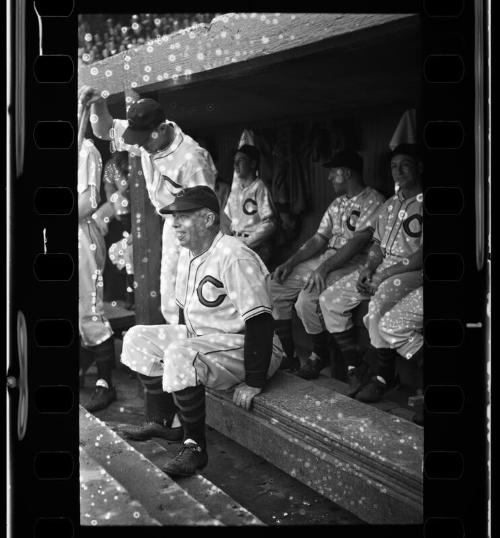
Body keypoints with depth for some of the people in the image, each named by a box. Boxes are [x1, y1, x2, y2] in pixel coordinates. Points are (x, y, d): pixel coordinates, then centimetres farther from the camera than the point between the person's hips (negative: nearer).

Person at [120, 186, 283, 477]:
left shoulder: (235, 257, -23)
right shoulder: (188, 255, 8)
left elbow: (260, 322, -27)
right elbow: (186, 310, 21)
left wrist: (254, 383, -27)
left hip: (241, 347, -10)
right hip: (200, 340, 10)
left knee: (180, 357, -33)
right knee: (138, 338, 5)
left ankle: (195, 447, -18)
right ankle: (161, 421, 11)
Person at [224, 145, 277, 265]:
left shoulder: (259, 187, -7)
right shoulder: (236, 188, 14)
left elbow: (269, 225, -13)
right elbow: (228, 218, 19)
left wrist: (245, 243, -16)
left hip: (256, 247, -6)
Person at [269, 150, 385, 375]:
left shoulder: (373, 202, -8)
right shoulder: (337, 203, 19)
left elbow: (357, 243, -19)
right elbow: (318, 239, 13)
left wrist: (324, 268, -27)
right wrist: (289, 263, 0)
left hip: (354, 264, -9)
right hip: (326, 259, 9)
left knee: (307, 299, -31)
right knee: (276, 286, -4)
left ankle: (320, 356, -5)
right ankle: (286, 354, 2)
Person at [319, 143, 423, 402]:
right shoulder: (390, 204, 18)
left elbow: (422, 255, -15)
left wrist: (385, 274, -17)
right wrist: (368, 269, -2)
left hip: (411, 271, -8)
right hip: (381, 268, 8)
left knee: (378, 307, -35)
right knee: (329, 299, -2)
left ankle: (385, 376, -14)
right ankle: (357, 364, 3)